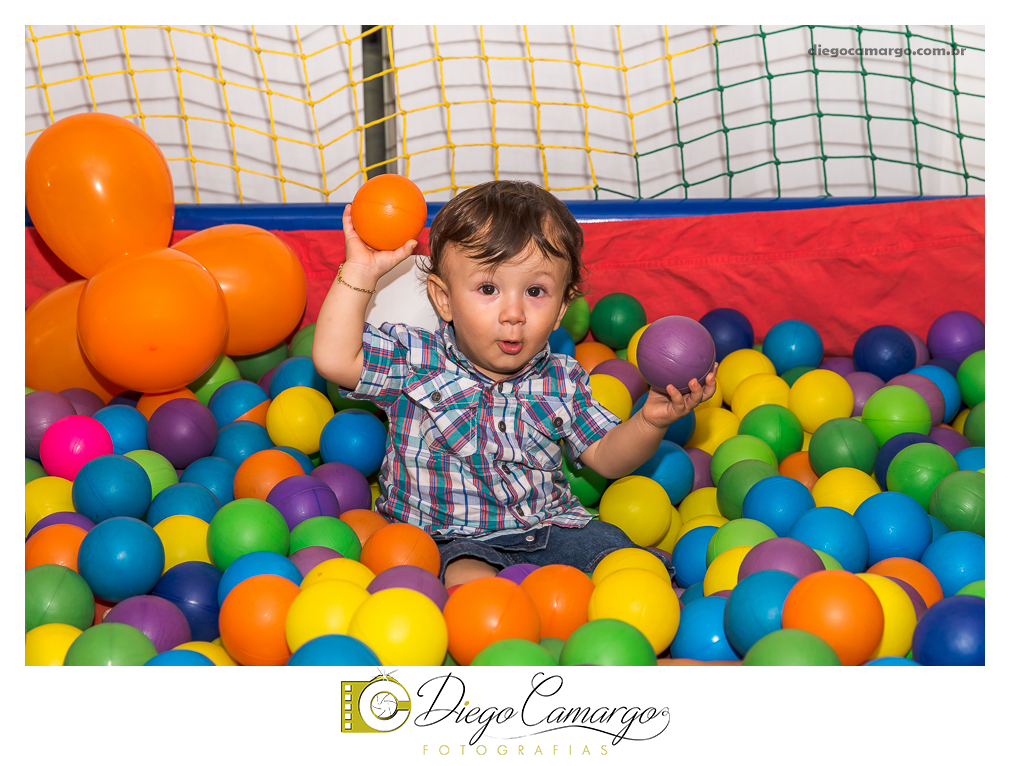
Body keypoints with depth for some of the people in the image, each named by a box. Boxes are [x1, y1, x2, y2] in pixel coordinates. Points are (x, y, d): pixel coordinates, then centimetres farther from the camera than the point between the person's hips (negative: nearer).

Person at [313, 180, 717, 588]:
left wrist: (651, 420, -10)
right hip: (453, 539, -3)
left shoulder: (562, 381, 4)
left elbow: (604, 455, 9)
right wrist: (360, 271, -18)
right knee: (469, 577, -36)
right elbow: (334, 359, -20)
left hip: (551, 527, 4)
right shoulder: (414, 360, -6)